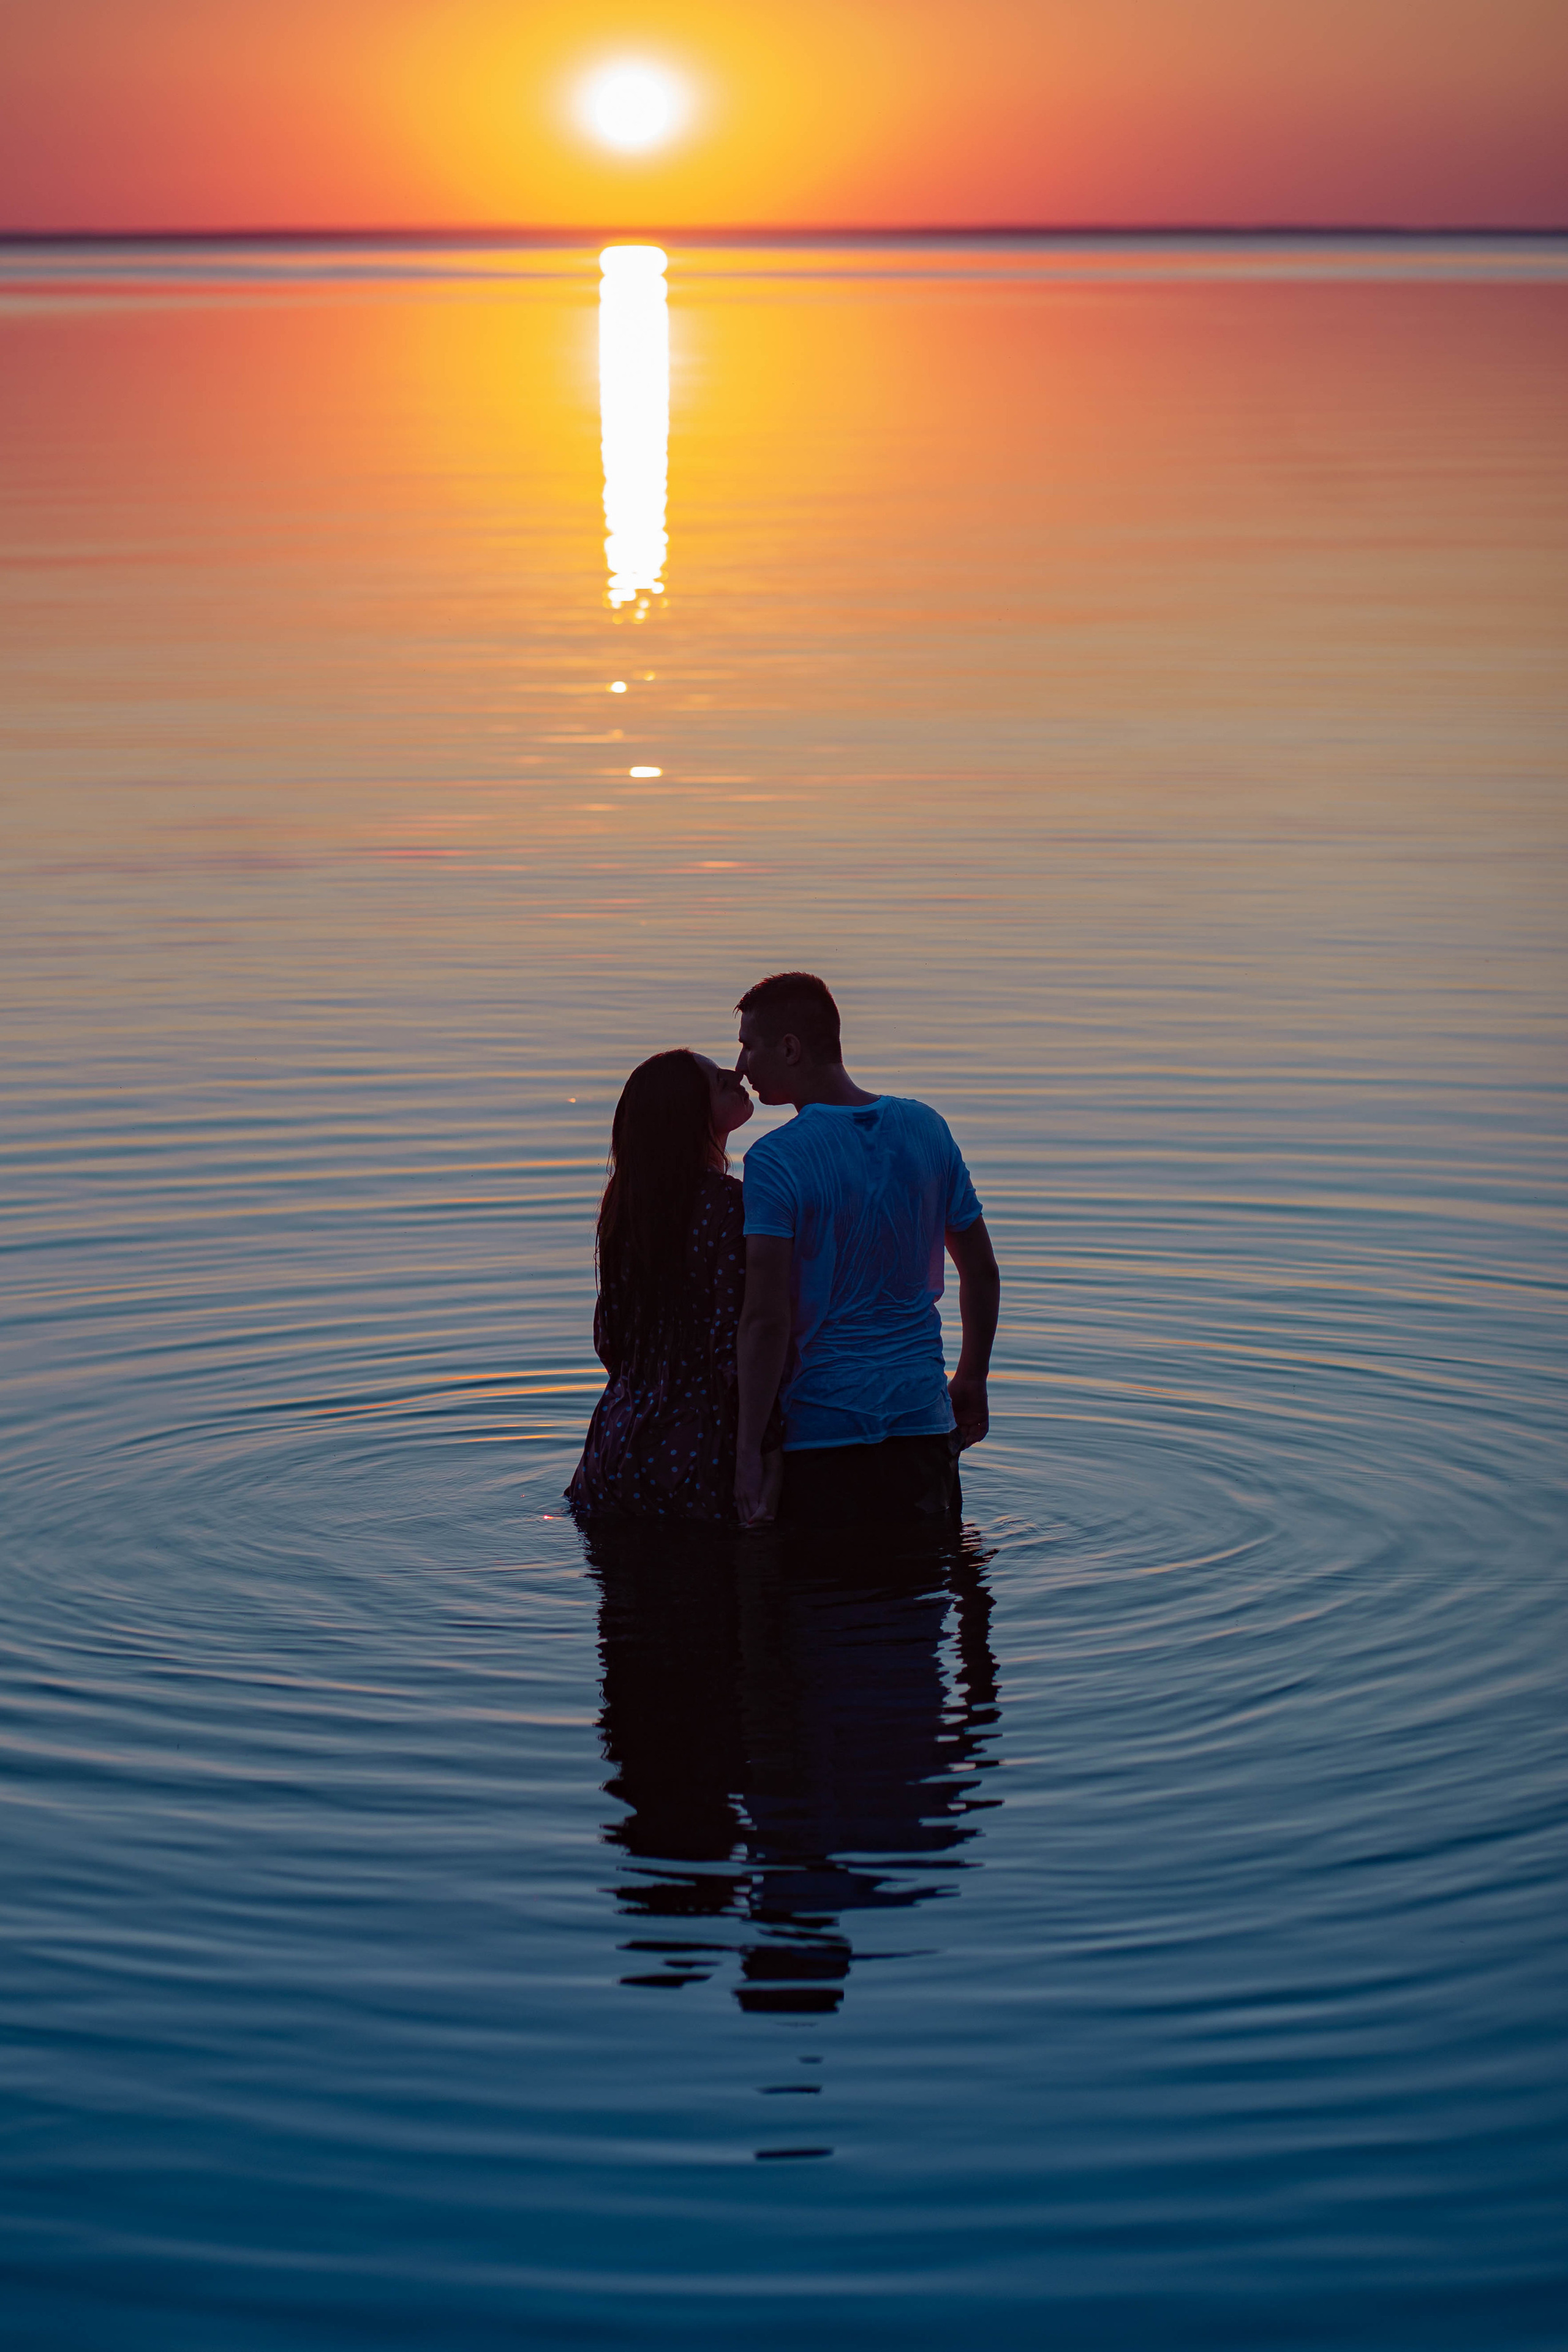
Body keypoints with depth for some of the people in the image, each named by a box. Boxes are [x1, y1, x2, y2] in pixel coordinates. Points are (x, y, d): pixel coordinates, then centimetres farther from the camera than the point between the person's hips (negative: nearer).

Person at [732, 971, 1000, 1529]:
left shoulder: (775, 1161, -14)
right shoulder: (927, 1129, 4)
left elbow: (766, 1319, -20)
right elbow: (982, 1271, 11)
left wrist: (748, 1452, -18)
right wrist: (972, 1379, 24)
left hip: (819, 1428, -5)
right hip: (921, 1416, 5)